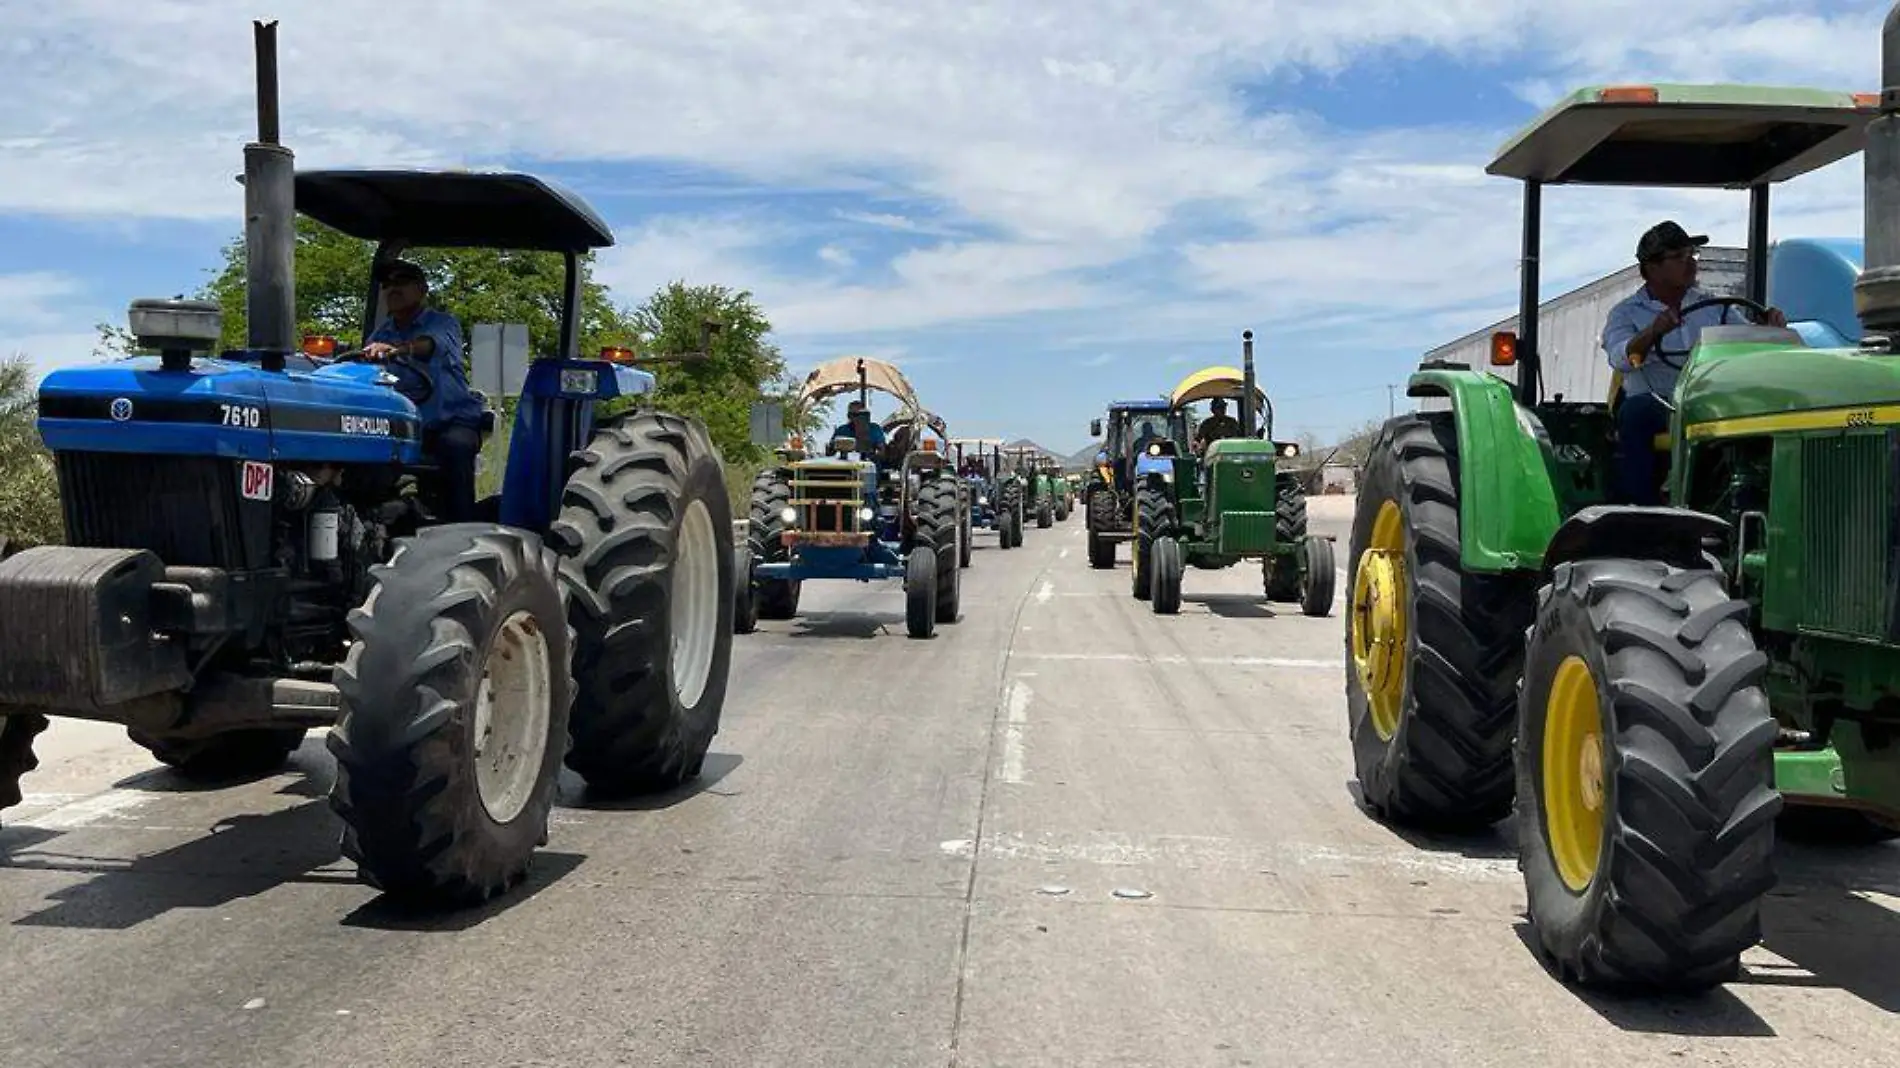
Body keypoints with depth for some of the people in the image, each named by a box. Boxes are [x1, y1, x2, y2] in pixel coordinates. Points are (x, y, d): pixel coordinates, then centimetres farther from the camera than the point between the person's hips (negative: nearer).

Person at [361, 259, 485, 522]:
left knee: (455, 446, -36)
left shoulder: (443, 323, 4)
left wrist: (396, 349, -44)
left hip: (452, 420, -4)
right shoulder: (380, 334, 20)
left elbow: (432, 344, -23)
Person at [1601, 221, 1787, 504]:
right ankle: (1640, 504, -31)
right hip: (1655, 411, -3)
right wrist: (1653, 332, -33)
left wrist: (1771, 329, -9)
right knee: (1635, 409, -36)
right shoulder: (1626, 313, 7)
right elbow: (1621, 358, -13)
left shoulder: (1714, 305, 20)